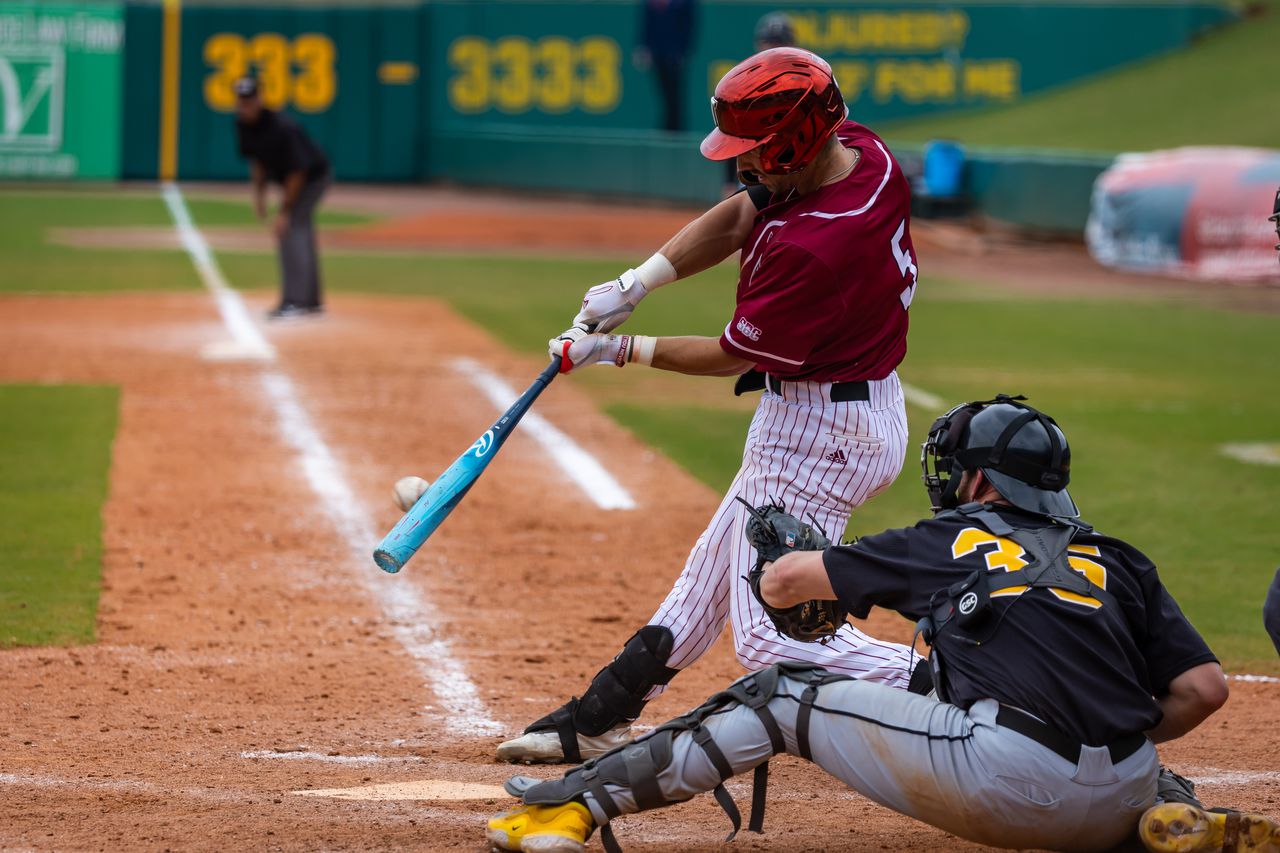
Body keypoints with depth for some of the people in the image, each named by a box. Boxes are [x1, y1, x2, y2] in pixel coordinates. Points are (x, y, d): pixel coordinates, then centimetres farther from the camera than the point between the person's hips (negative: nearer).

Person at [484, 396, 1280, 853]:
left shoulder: (951, 541, 16)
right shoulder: (1119, 562, 21)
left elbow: (781, 578, 21)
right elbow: (1204, 688, 10)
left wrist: (795, 598, 46)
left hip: (1002, 779, -4)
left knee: (785, 697, 11)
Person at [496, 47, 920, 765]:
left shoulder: (814, 247, -31)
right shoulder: (860, 149, -5)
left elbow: (731, 356, -16)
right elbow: (736, 220, 8)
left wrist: (622, 351, -2)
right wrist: (636, 284, -2)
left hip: (818, 430, -11)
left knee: (774, 636, -12)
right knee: (718, 566, 23)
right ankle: (600, 720, 38)